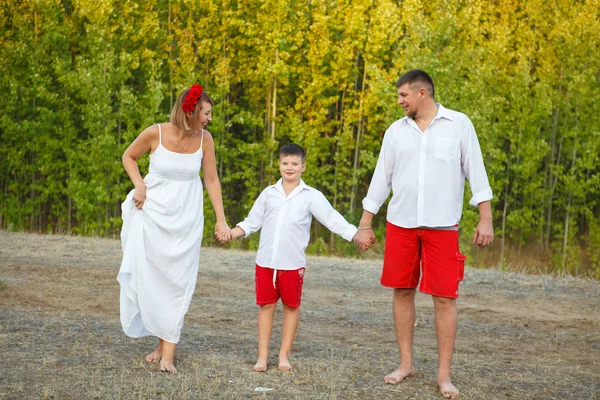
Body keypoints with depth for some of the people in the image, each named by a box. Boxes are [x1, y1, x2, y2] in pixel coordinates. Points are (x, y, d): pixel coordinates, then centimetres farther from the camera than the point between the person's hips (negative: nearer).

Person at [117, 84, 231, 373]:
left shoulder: (205, 139, -7)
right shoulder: (155, 133, -14)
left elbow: (212, 179, 1)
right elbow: (128, 157, 4)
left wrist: (221, 220, 0)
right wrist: (139, 186, -11)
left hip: (186, 217, 1)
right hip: (153, 212, -1)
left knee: (177, 281, -1)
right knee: (149, 276, 2)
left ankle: (168, 351, 1)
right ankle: (163, 341, 18)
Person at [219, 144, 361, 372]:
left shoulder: (311, 197, 0)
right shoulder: (269, 193, 7)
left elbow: (332, 219, -6)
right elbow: (252, 222, 11)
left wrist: (356, 235, -18)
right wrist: (231, 233, -3)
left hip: (293, 264, -1)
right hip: (265, 261, 2)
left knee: (291, 306, 7)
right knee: (266, 305, 5)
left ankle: (284, 355, 18)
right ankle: (262, 355, 12)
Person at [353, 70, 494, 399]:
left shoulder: (459, 125, -1)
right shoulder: (396, 131, 7)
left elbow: (475, 172, -1)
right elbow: (381, 178, 10)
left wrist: (486, 218, -8)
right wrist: (365, 224, 9)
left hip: (442, 226, -3)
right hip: (400, 224, 3)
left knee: (445, 297, -4)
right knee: (402, 291, 6)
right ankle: (406, 364, 18)